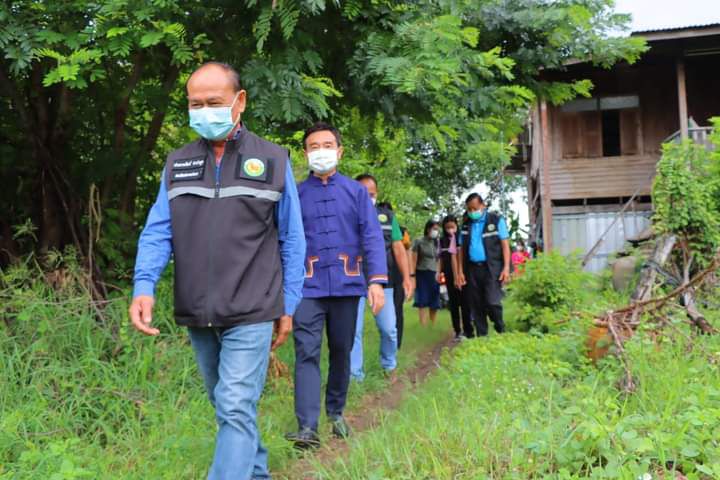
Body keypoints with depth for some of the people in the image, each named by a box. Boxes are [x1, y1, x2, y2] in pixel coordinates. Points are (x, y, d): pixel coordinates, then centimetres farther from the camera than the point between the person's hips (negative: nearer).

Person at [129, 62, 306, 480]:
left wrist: (288, 305, 1)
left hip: (250, 314, -4)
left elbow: (292, 241, 3)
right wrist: (144, 286, -15)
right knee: (228, 407, 16)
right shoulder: (177, 164, 9)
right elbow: (158, 231, 1)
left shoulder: (273, 161, 1)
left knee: (236, 409, -12)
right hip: (197, 317, 4)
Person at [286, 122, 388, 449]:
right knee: (306, 353, -10)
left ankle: (336, 413, 30)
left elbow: (372, 237, -1)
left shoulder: (356, 191, 5)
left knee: (341, 352, 12)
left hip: (347, 285, 1)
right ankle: (307, 428, -14)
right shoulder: (296, 194, 4)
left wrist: (377, 280, -13)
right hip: (309, 287, -1)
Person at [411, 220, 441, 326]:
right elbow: (414, 260, -5)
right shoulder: (419, 242, -2)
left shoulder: (437, 243, 11)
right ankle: (423, 327, -8)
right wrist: (412, 276, -11)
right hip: (422, 274, -4)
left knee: (434, 303, 6)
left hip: (434, 276, 4)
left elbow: (439, 261, 16)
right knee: (423, 302, -6)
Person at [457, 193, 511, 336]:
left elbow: (505, 244, -1)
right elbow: (462, 249, 14)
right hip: (472, 269, 4)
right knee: (477, 306, 6)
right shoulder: (466, 225, 13)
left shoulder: (496, 220, 2)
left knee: (492, 302, -15)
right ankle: (481, 336, 15)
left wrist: (506, 267, -10)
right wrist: (461, 272, 7)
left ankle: (501, 332, 6)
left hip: (492, 268, -4)